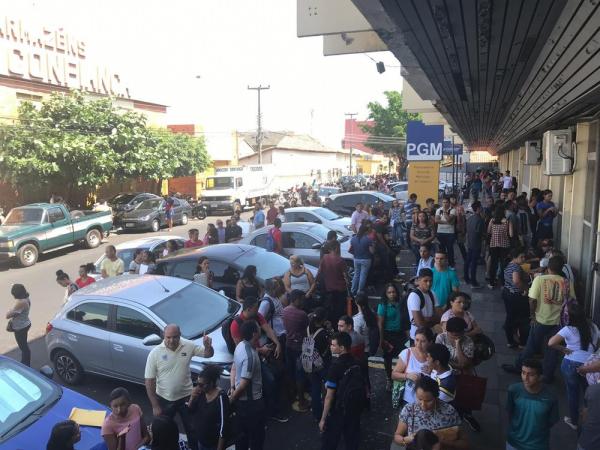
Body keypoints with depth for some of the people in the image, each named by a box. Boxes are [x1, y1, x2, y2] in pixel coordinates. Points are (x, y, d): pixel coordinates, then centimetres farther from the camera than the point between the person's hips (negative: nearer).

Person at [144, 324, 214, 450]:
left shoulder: (188, 346, -12)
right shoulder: (155, 353, -16)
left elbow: (208, 354, -2)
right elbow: (149, 381, -11)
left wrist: (208, 345, -26)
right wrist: (155, 406, -10)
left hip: (186, 397, 1)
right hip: (164, 399, -1)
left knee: (192, 429, 16)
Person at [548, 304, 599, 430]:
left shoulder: (568, 330, -14)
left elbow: (551, 343, -24)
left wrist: (564, 349, -9)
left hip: (571, 364, -3)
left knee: (572, 392, 16)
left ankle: (574, 421, 31)